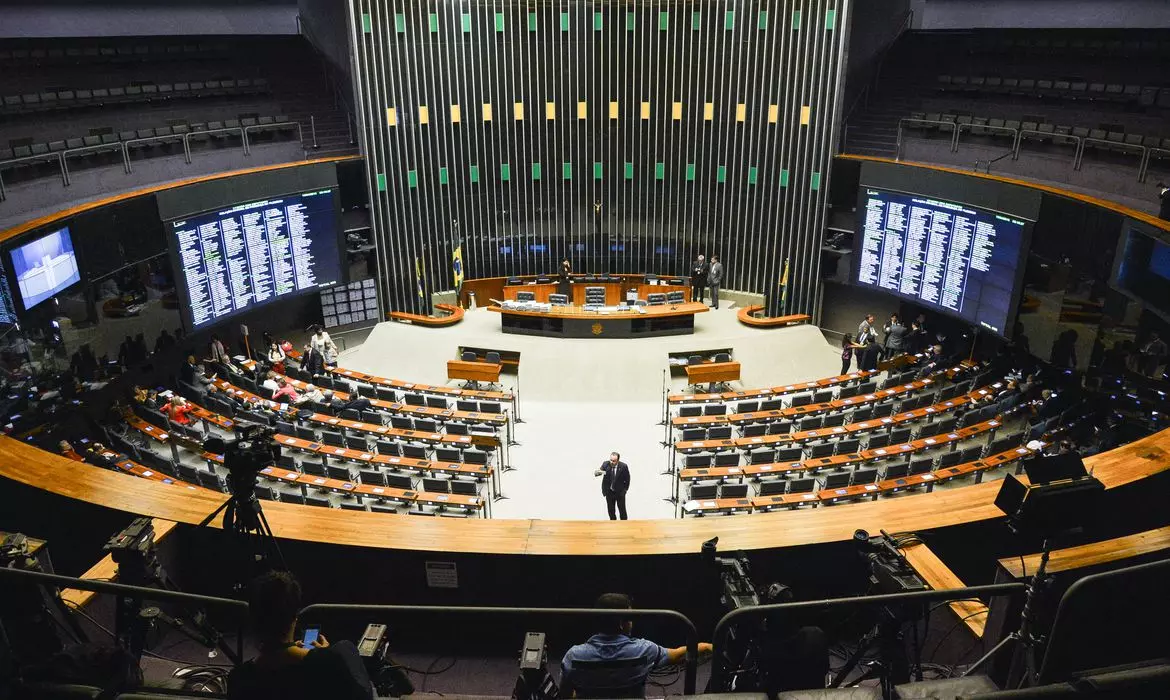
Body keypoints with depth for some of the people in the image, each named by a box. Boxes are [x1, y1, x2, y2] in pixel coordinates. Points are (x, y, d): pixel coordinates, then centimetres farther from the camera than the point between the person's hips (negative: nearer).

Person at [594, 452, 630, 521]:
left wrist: (625, 489, -3)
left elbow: (627, 479, -3)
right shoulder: (605, 464, -13)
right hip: (609, 492, 2)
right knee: (611, 511, 8)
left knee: (622, 510, 3)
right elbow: (599, 471, -20)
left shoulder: (623, 466, -16)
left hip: (620, 492, -2)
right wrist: (597, 472, -43)